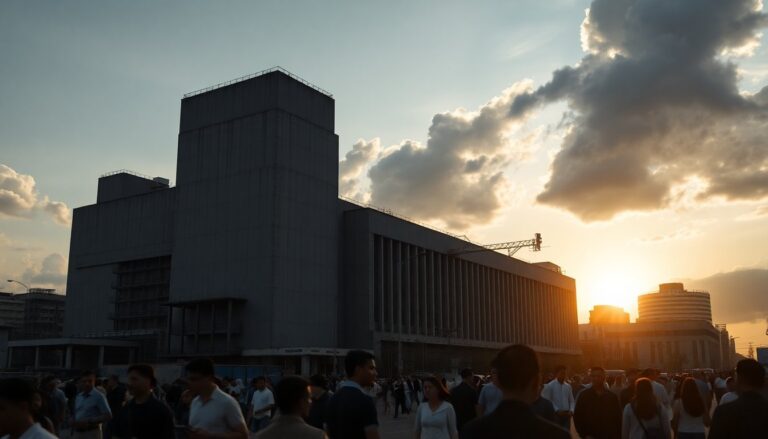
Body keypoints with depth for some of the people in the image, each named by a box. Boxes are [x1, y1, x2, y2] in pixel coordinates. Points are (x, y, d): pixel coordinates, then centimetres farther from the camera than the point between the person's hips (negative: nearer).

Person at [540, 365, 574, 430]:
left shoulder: (568, 386, 11)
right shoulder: (550, 386, -6)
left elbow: (571, 401, 14)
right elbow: (547, 401, -9)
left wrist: (571, 410, -3)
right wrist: (557, 410, -14)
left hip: (567, 414, 5)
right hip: (556, 415, -5)